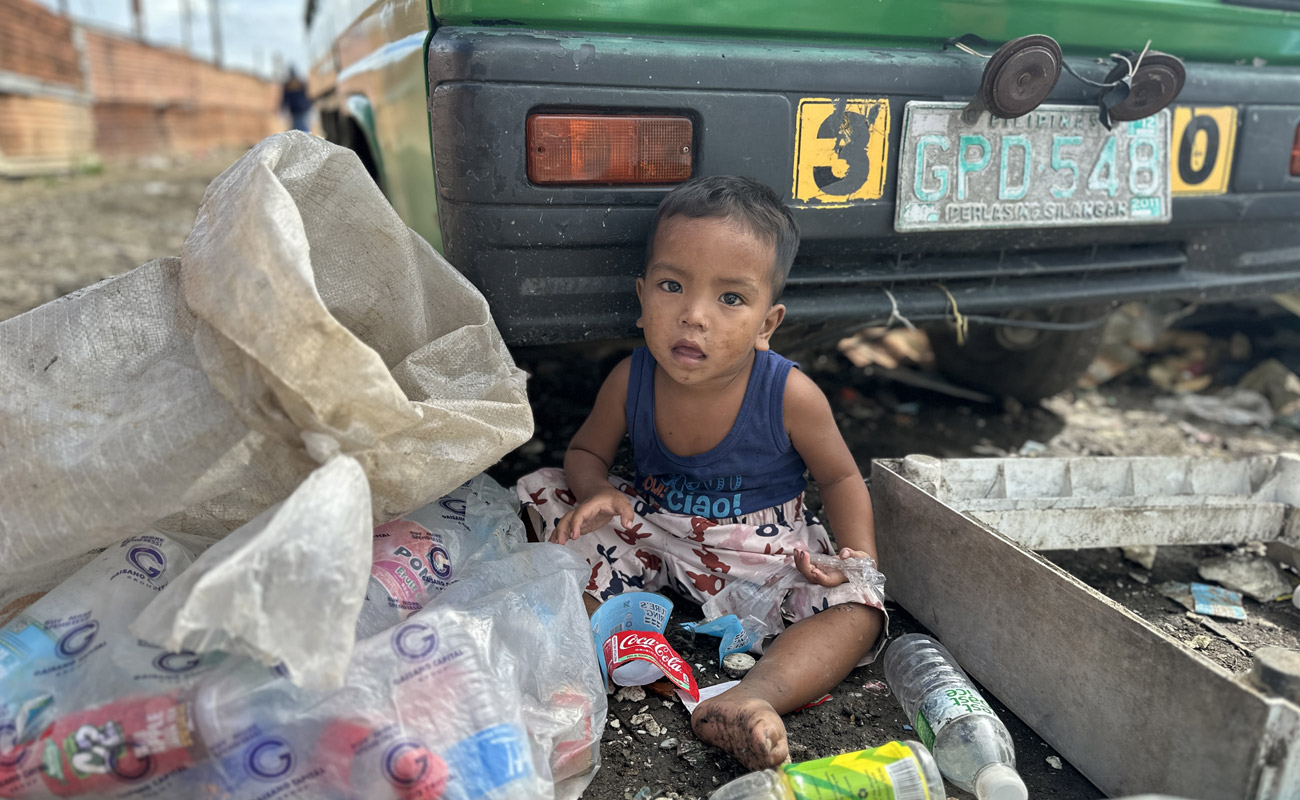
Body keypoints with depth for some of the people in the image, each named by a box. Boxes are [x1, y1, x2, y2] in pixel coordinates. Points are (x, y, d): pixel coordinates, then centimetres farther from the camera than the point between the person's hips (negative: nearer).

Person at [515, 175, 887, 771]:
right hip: (654, 532, 2)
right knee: (544, 491, -9)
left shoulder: (791, 396, -23)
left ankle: (754, 695, -39)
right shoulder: (630, 381, -17)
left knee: (856, 612, -23)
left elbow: (840, 479, -6)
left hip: (765, 550, -2)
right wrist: (595, 491, -22)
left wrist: (859, 553, -22)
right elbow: (586, 450, 2)